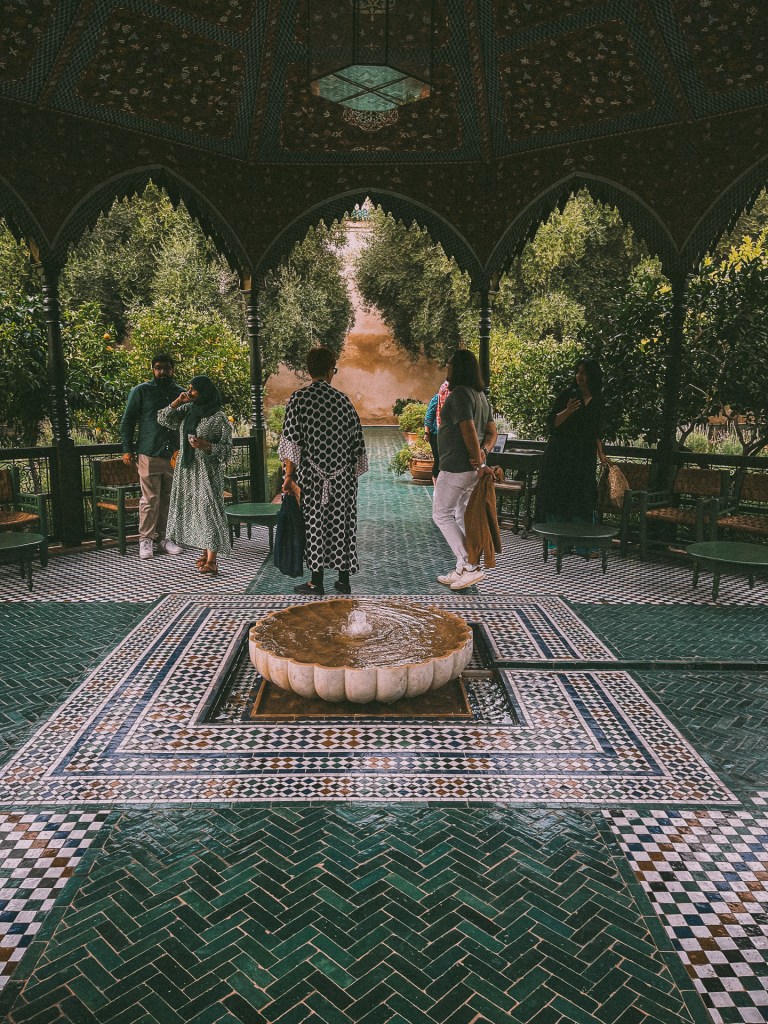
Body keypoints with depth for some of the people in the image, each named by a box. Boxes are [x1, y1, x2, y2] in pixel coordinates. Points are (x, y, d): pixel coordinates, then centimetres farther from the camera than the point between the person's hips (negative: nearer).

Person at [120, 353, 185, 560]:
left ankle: (163, 538, 18)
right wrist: (127, 449, -2)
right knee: (150, 499, -4)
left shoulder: (181, 393, 13)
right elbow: (127, 421, 3)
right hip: (149, 455, -4)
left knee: (169, 499, 8)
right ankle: (146, 540, 6)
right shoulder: (141, 391, 2)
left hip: (174, 455, 4)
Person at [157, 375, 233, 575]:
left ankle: (211, 561, -9)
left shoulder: (218, 417, -9)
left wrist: (206, 446, -24)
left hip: (207, 471, -6)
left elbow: (227, 447, -8)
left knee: (209, 510, -9)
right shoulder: (187, 410, 7)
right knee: (194, 510, 9)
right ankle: (206, 553, 19)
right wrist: (177, 401, -6)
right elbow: (163, 420, 4)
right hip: (186, 469, 6)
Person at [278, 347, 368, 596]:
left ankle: (317, 581, 10)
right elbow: (357, 442, 6)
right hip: (343, 476, 3)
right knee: (341, 522, 10)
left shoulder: (299, 398, -6)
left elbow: (291, 441, -10)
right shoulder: (343, 400, 3)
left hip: (311, 475, -2)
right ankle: (344, 579, 17)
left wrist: (289, 475, -6)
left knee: (314, 523, 5)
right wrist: (354, 474, 15)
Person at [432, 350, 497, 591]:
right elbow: (492, 431, 14)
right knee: (464, 516, 15)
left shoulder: (459, 394, -16)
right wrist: (484, 451, -3)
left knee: (441, 515, 2)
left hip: (456, 467, -9)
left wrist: (479, 462, -19)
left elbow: (468, 431, -24)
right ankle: (463, 570, 20)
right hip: (472, 469, 9)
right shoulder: (480, 395, 15)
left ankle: (469, 566, -4)